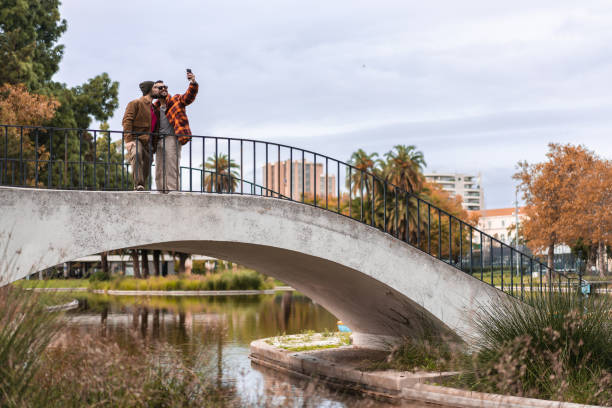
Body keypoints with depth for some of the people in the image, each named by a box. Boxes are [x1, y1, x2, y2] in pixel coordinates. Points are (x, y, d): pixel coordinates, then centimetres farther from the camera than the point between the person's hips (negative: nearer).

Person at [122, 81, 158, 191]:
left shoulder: (153, 107, 25)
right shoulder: (135, 103, 2)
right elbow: (127, 121, -10)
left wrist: (153, 144, 21)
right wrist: (128, 139, -22)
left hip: (148, 142, 8)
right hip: (136, 139, -8)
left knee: (146, 171, 2)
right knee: (136, 155, -35)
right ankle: (138, 185, -45)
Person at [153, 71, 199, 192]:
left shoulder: (176, 100, 8)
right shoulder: (155, 107, 20)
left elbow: (189, 96, -8)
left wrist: (193, 83, -25)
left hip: (172, 138, -5)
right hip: (160, 140, 6)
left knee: (172, 169, -13)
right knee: (159, 172, 3)